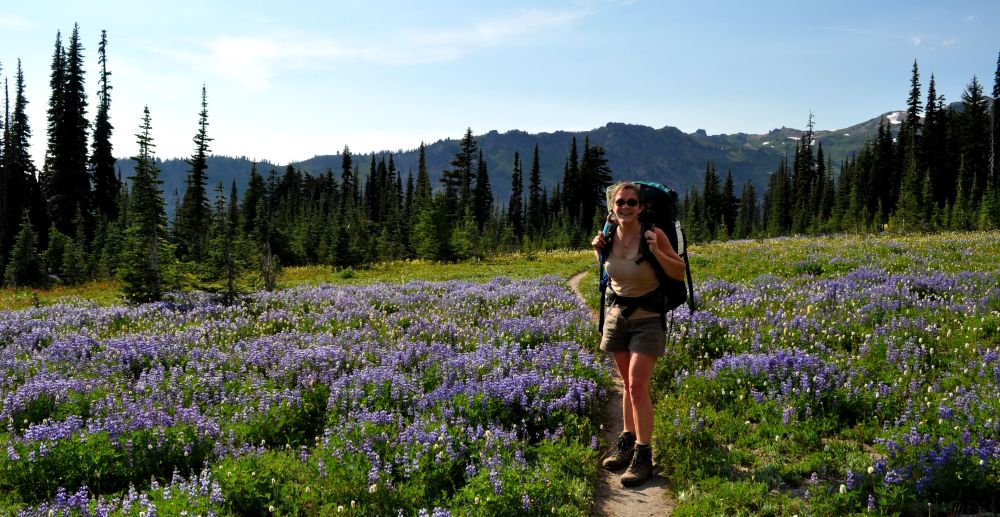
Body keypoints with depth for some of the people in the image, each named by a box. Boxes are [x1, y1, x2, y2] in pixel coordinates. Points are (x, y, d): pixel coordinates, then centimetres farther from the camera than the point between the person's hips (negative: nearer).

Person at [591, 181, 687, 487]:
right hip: (617, 314, 5)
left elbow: (680, 273, -11)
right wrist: (599, 252, -2)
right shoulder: (609, 237, -2)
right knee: (628, 384, 13)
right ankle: (627, 442, 24)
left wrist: (656, 252, -26)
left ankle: (643, 456, -4)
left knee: (637, 385, -12)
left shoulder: (654, 235, -16)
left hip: (647, 317, -5)